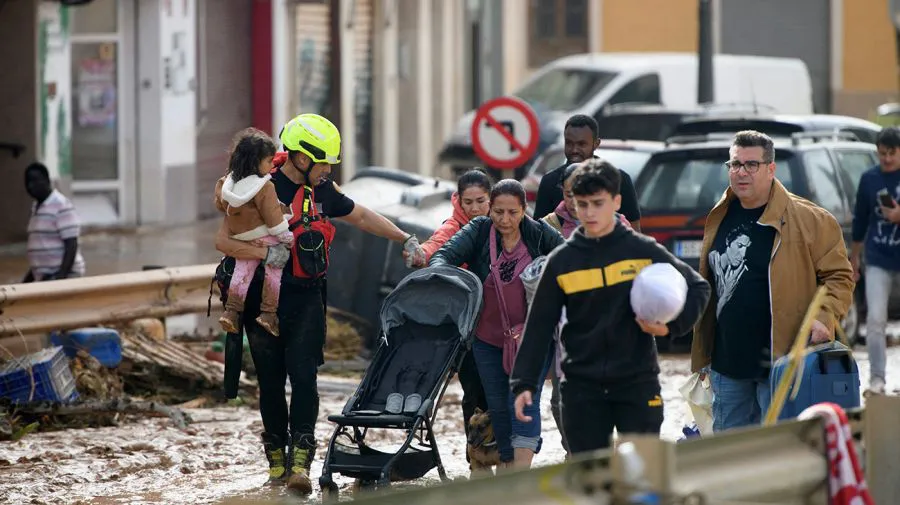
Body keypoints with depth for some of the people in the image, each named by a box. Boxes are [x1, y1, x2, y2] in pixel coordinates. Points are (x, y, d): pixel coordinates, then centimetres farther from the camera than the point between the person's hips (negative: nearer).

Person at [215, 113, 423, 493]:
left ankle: (300, 461, -16)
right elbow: (223, 240, -12)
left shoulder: (321, 191, 7)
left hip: (307, 300, 3)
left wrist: (405, 239, 18)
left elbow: (362, 217, 22)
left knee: (303, 376, -11)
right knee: (271, 381, 6)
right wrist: (265, 253, -25)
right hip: (265, 300, -3)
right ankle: (276, 456, 21)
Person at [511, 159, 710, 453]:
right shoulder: (562, 261, 3)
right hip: (582, 385, 2)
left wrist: (672, 326, -9)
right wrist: (523, 383, -2)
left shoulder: (644, 251, -1)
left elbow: (698, 288, 8)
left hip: (638, 383, -2)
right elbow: (538, 327, 5)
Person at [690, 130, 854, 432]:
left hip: (783, 360, -6)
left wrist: (824, 318, -21)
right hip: (727, 364, 6)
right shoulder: (719, 220, 13)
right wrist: (701, 357, 19)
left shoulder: (810, 220, -6)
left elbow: (838, 277, -3)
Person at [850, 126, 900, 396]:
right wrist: (854, 257, 14)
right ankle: (877, 378, -2)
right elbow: (860, 220, 11)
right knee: (875, 318, -7)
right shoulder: (869, 179, 2)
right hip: (878, 260, 1)